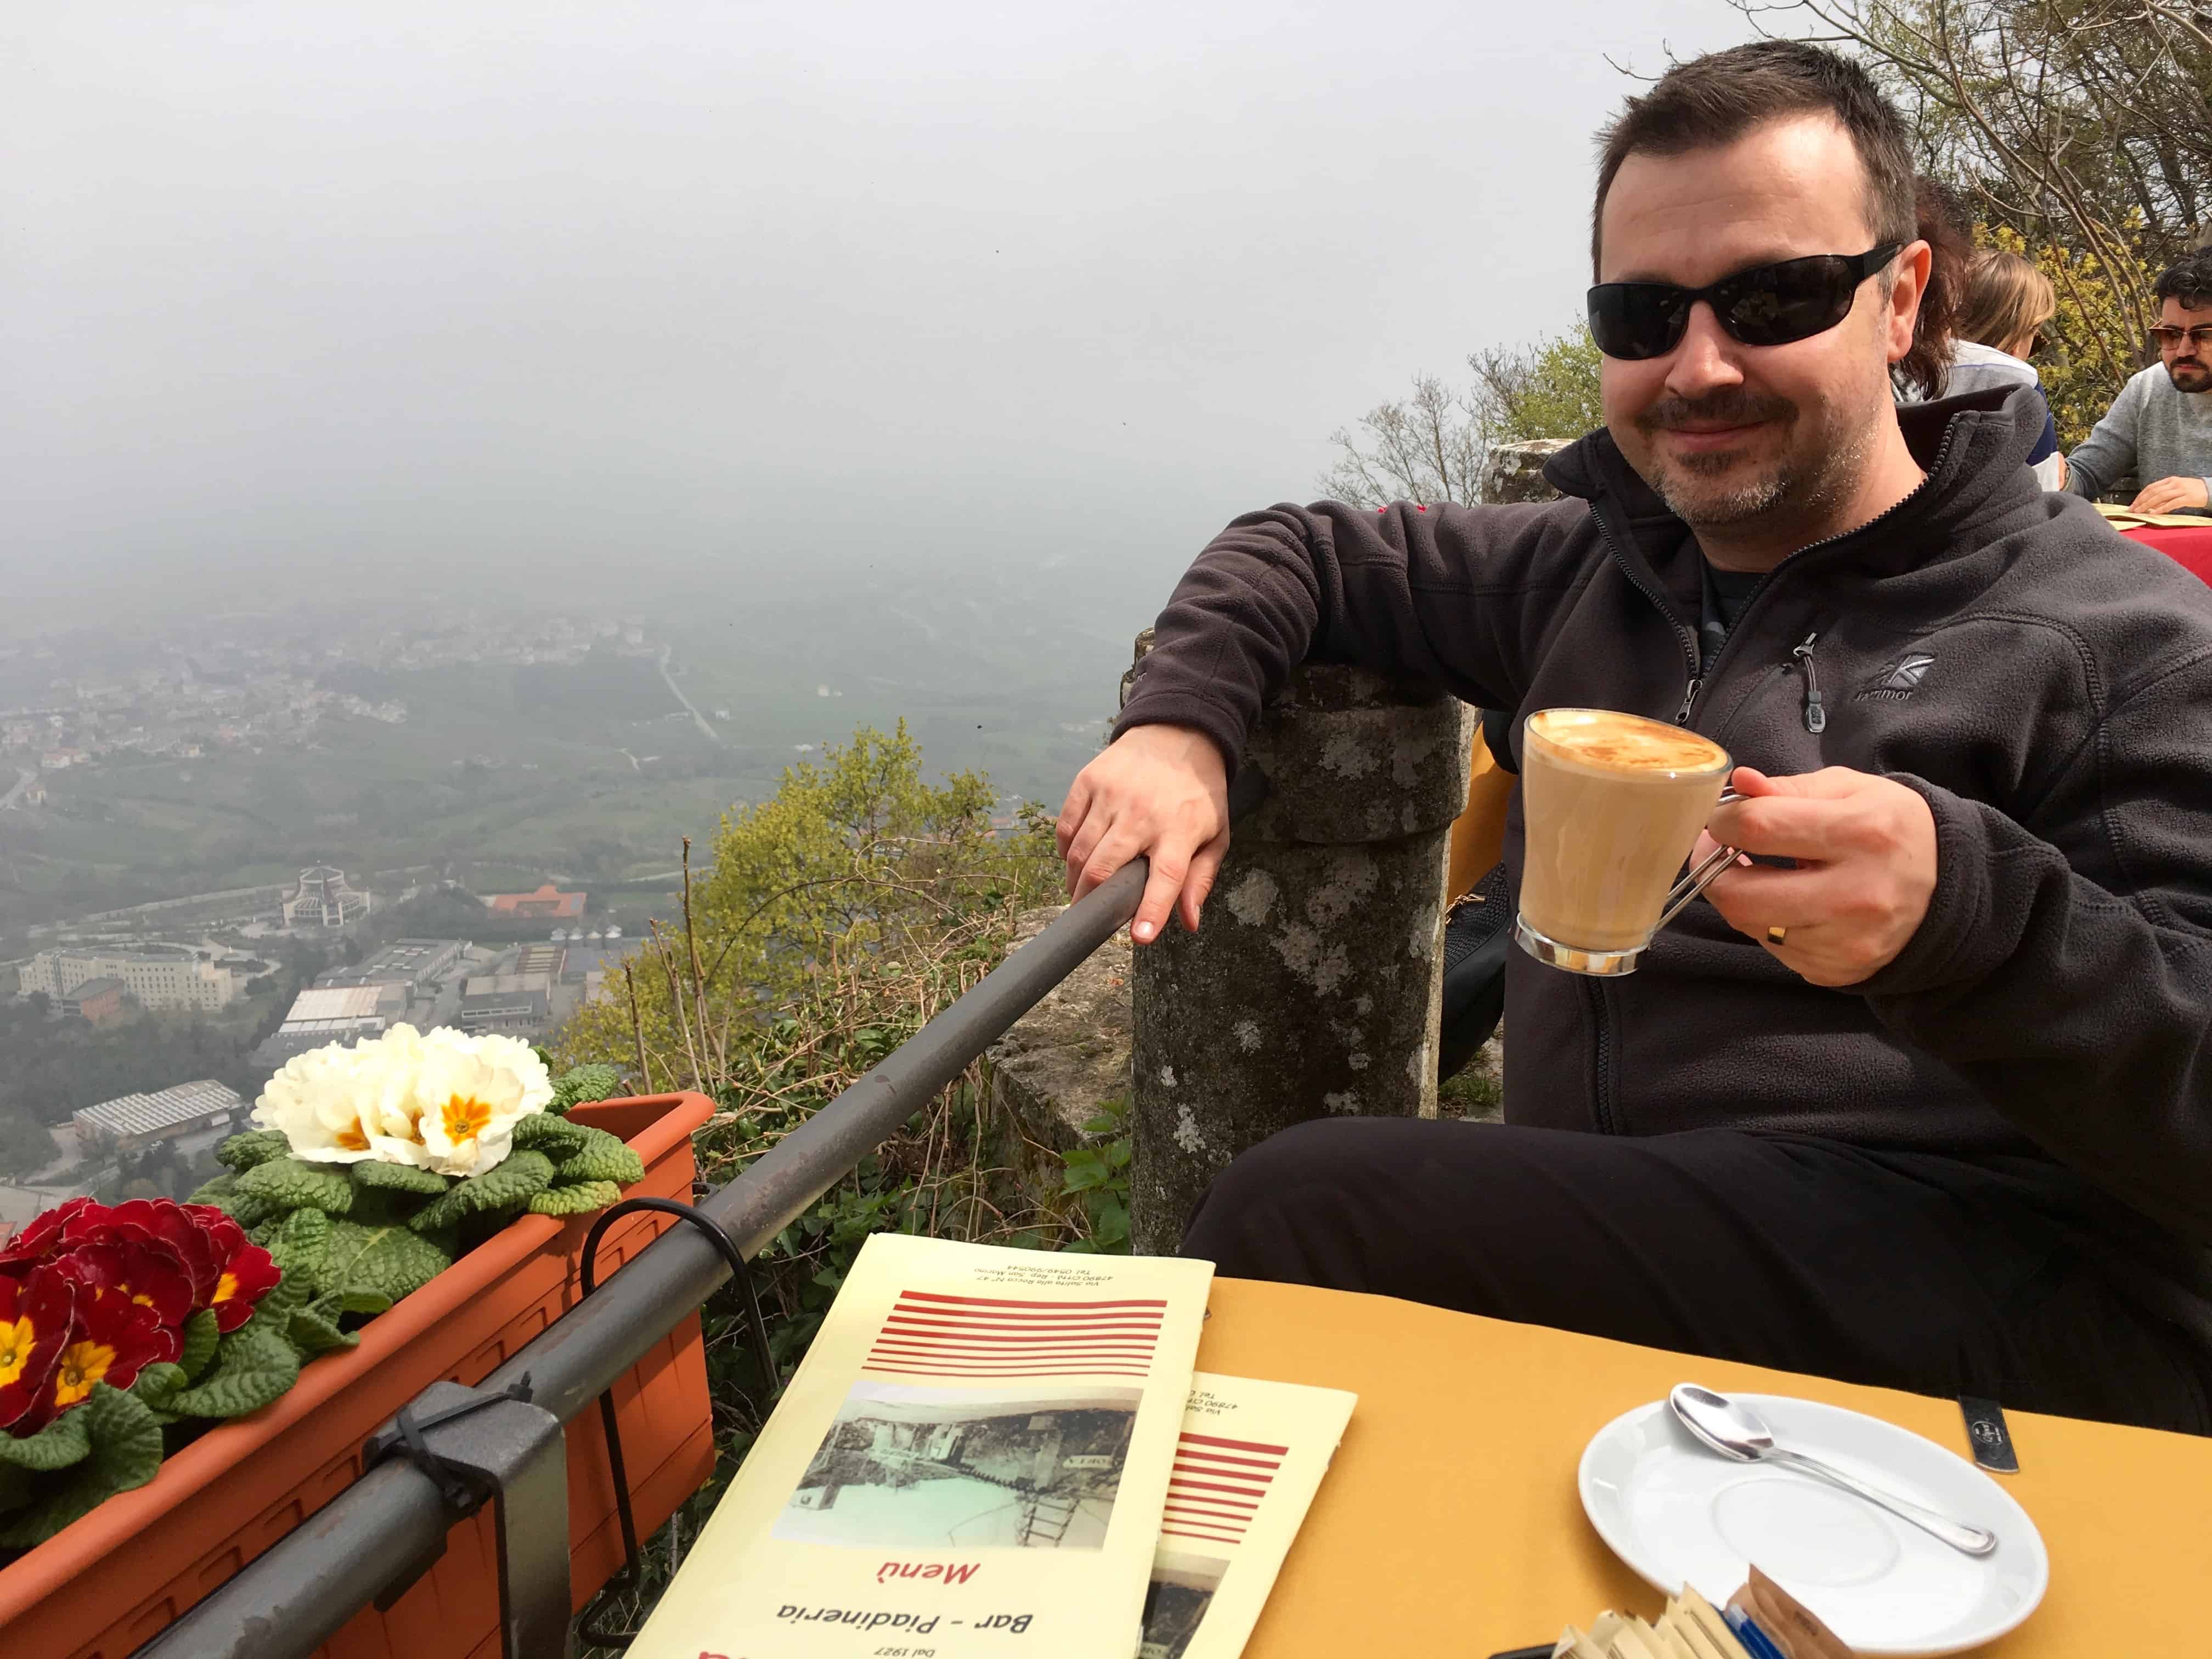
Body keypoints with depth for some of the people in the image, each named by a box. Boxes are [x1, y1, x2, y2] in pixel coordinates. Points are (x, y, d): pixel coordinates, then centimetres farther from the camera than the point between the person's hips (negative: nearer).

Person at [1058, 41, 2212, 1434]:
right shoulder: (1587, 570, 16)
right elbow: (1304, 553, 26)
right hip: (1609, 1258, 5)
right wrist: (1180, 723, 6)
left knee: (1301, 1215, -25)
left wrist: (1966, 911, -30)